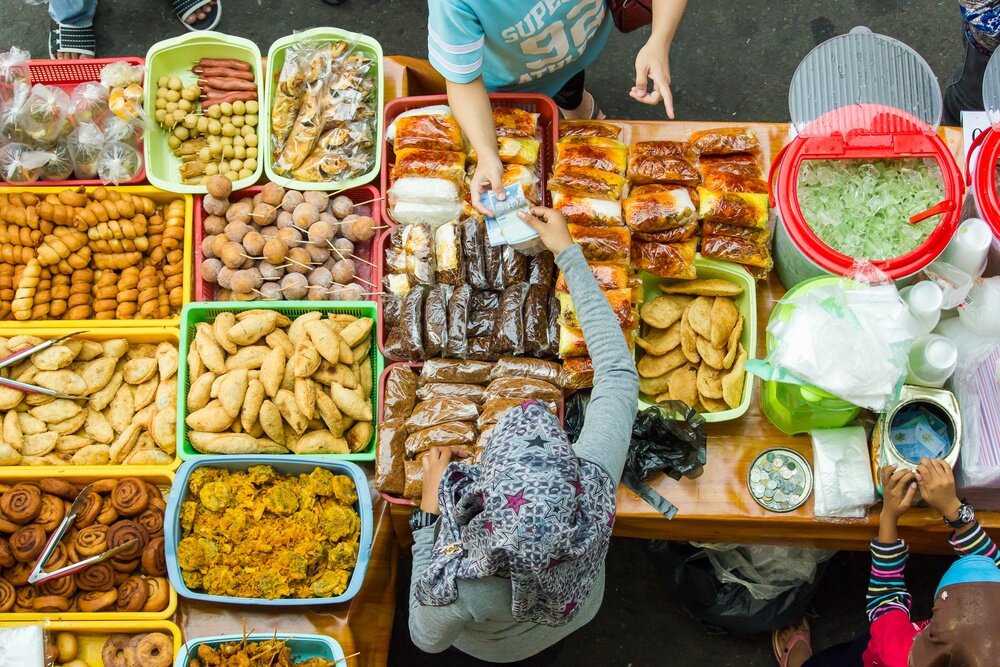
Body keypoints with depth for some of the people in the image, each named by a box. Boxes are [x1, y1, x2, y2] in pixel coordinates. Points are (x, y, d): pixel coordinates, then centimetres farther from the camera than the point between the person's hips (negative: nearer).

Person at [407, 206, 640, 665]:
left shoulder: (462, 588, -51)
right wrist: (568, 253, -26)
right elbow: (618, 371, -31)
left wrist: (430, 510, -25)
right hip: (567, 626, 2)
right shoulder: (596, 483, -48)